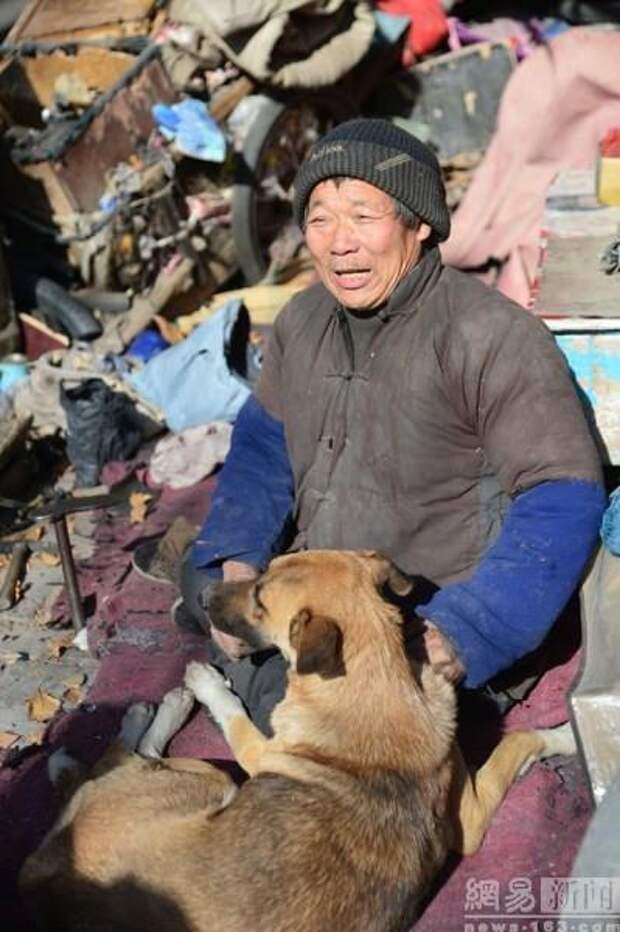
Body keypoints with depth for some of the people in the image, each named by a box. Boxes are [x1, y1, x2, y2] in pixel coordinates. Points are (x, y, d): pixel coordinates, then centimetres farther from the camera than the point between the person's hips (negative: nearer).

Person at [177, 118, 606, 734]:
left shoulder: (492, 337, -20)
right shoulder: (303, 319, 3)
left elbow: (562, 498, -20)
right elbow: (263, 438, 13)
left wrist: (465, 634, -28)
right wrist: (238, 557, -3)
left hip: (424, 620, -7)